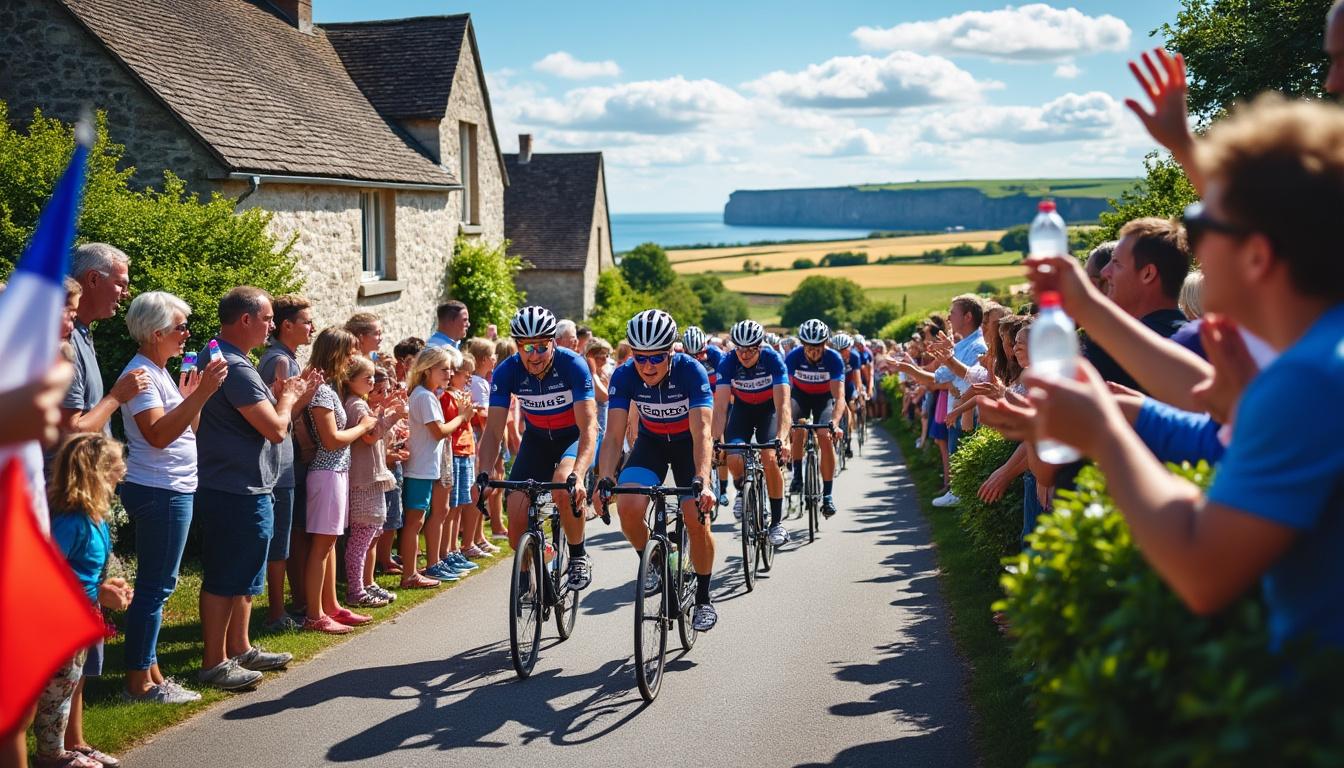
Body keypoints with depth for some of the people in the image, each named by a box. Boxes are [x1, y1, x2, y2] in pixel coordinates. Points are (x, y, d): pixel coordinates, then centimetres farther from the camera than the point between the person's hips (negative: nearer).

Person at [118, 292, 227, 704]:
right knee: (155, 586, -5)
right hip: (158, 492, -11)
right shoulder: (142, 374, -14)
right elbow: (158, 435, -26)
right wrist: (200, 393, -29)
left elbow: (188, 429, 19)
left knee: (156, 585, 14)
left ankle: (149, 672, 22)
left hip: (172, 491, 11)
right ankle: (140, 681, 1)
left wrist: (192, 394, 9)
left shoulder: (159, 373, 15)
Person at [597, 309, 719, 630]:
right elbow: (614, 435, -28)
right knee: (628, 508, -23)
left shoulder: (690, 370, -30)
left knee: (696, 518, -18)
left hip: (688, 444, -2)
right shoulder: (625, 376, -23)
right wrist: (605, 478, -45)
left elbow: (701, 432, -38)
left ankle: (703, 599, 3)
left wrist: (703, 481, -52)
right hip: (650, 443, 2)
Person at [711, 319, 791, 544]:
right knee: (734, 459, -22)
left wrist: (782, 439, -50)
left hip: (768, 408, -1)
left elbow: (783, 404, -36)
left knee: (770, 458, -22)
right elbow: (720, 406, -30)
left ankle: (777, 522, -8)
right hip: (742, 408, 1)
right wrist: (715, 440, -43)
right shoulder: (727, 362, -25)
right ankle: (742, 490, 15)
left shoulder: (773, 359, -28)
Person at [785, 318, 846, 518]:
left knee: (826, 438, -18)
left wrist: (834, 423, -50)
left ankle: (827, 494, -10)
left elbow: (839, 397, -33)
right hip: (800, 395, 1)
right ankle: (797, 476, -8)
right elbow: (785, 392, -33)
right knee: (798, 430, -27)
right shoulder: (793, 357, -28)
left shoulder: (834, 359, -29)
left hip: (824, 397, -1)